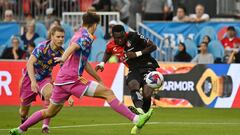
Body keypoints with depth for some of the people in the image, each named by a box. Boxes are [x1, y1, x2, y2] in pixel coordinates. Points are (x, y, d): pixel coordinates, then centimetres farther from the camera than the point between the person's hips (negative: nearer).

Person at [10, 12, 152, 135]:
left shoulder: (79, 35, 23)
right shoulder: (86, 37, -7)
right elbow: (73, 46, -30)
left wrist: (99, 79, 37)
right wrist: (64, 58, -50)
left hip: (62, 79, 9)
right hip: (72, 79, -9)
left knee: (50, 112, 20)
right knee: (108, 93, -13)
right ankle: (136, 119, -22)